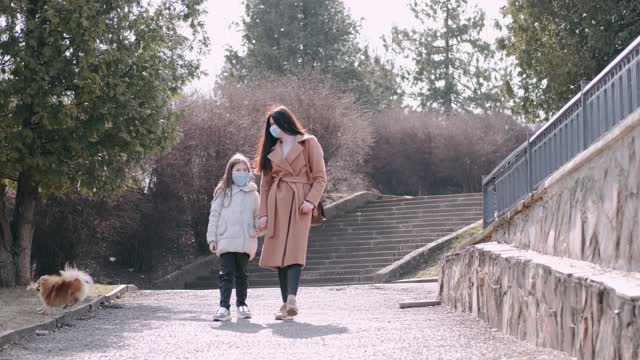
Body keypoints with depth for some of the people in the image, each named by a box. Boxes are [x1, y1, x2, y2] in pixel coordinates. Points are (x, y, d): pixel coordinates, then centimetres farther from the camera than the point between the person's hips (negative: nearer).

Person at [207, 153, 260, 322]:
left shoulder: (253, 194, 9)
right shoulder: (223, 193, 5)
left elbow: (257, 216, 12)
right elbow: (214, 216, 5)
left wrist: (259, 228, -9)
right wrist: (212, 238, 0)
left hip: (246, 243, 2)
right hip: (226, 241, -2)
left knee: (241, 274, 12)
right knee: (226, 274, -8)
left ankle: (242, 304, 24)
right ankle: (224, 307, -12)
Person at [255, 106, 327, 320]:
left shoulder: (308, 143, 5)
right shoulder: (272, 150, 18)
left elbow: (320, 177, 0)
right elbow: (265, 184, 16)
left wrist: (311, 200, -14)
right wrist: (263, 214, 7)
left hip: (299, 203, -5)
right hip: (276, 204, 5)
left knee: (294, 250, -18)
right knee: (279, 253, -1)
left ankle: (291, 300, -30)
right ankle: (286, 304, -1)